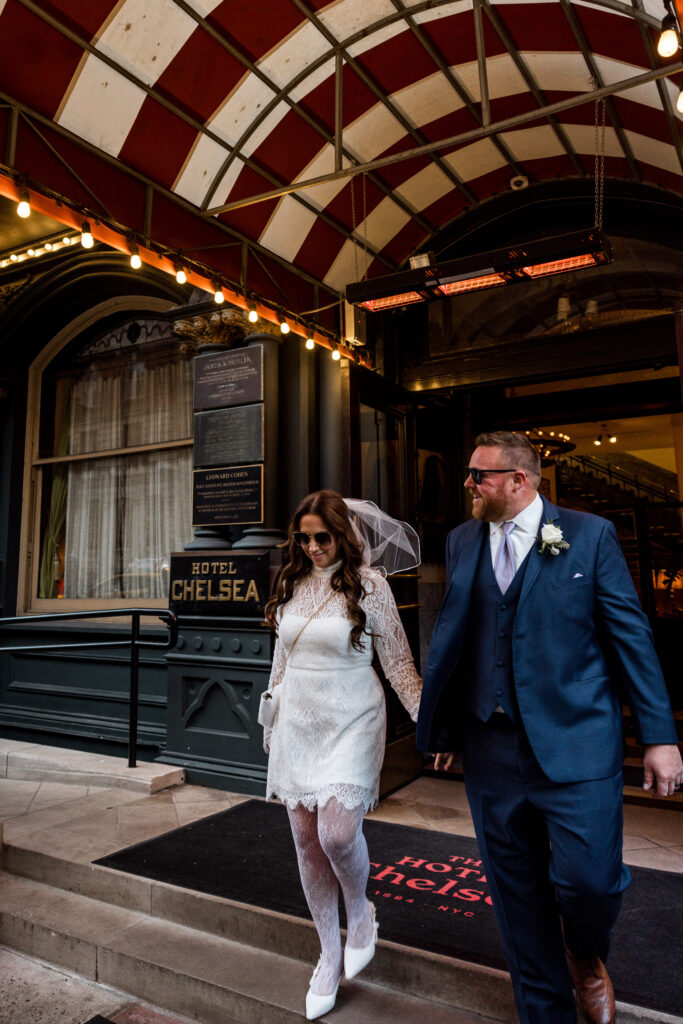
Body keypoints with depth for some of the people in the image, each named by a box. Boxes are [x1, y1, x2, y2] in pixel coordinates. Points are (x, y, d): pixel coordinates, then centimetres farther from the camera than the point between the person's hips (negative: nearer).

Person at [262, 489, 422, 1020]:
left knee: (337, 833, -15)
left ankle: (360, 911, 21)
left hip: (350, 723, -5)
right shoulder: (293, 584, 5)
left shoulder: (369, 585, -9)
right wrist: (271, 721, 19)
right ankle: (330, 956, 30)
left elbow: (399, 664, -5)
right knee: (307, 841, 9)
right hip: (298, 724, 5)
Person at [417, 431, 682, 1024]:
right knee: (516, 895, 13)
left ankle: (586, 957, 34)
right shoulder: (462, 542, 7)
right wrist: (445, 729, 12)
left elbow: (630, 634, -2)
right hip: (491, 750, 4)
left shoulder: (589, 535, -3)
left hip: (575, 746, -3)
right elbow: (451, 637, 11)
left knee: (589, 881, -3)